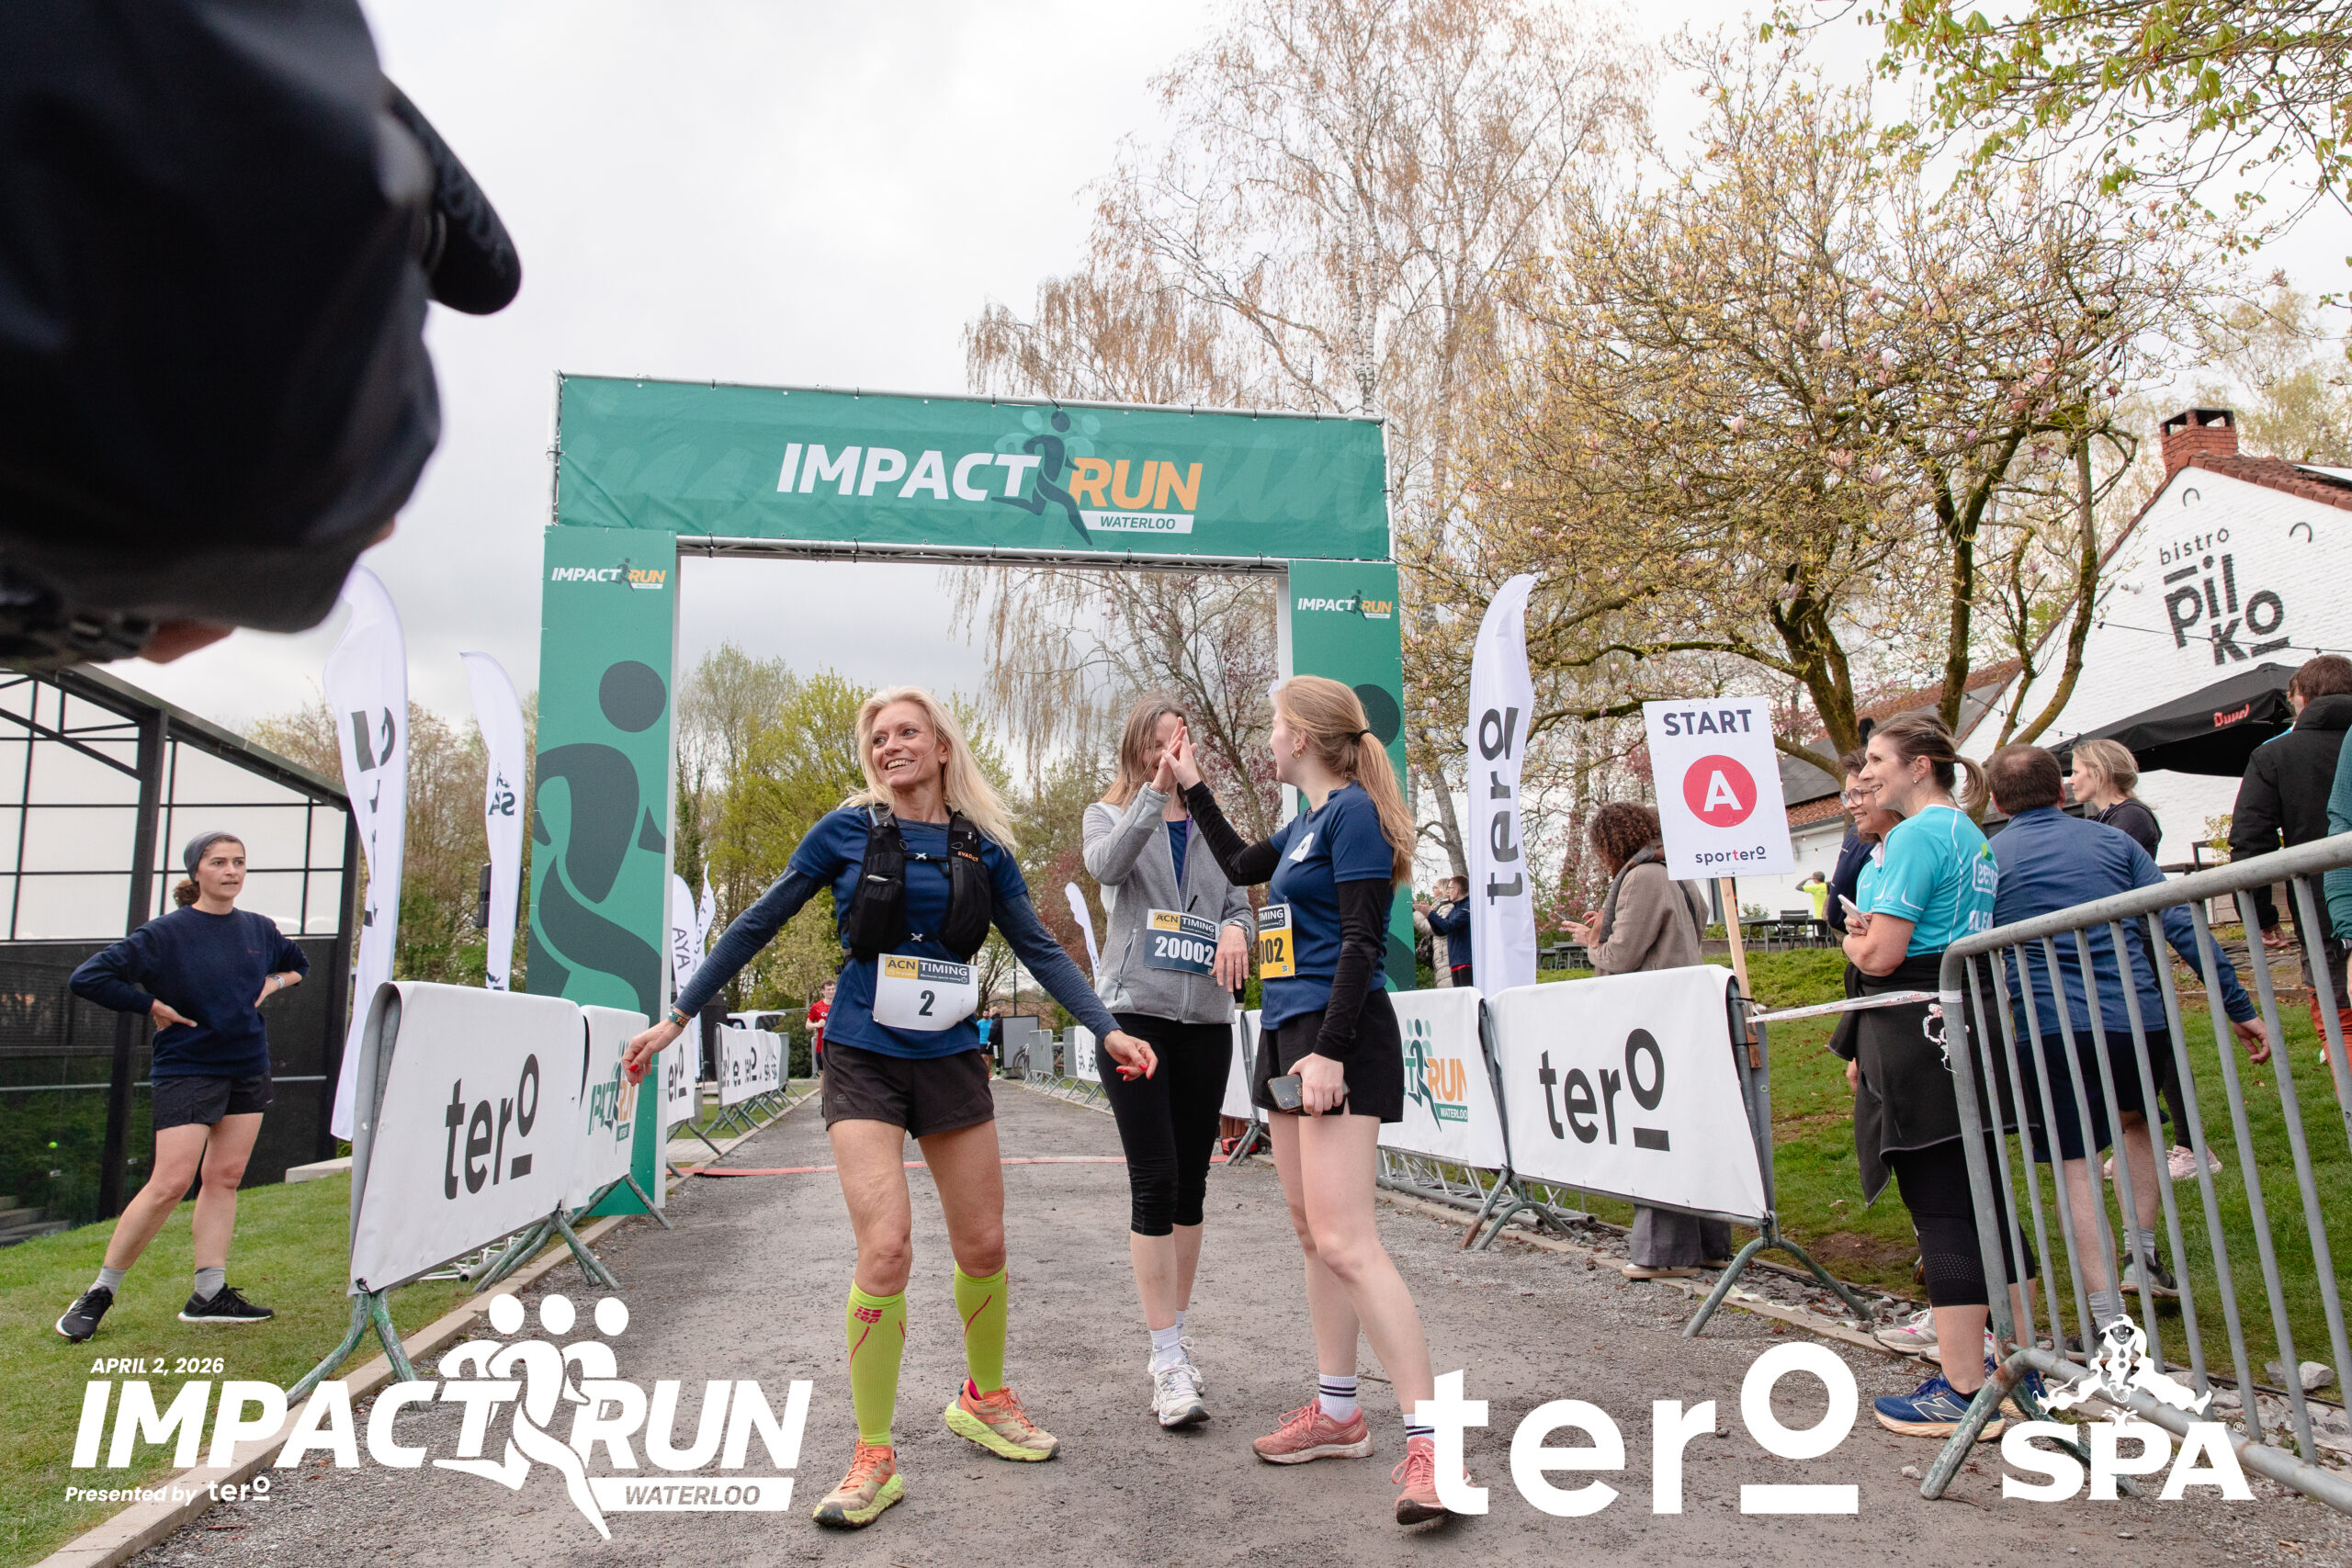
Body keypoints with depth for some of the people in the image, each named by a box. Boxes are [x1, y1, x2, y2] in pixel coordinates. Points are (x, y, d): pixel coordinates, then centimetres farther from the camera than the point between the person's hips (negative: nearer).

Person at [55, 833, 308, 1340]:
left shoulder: (260, 930, 6)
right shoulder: (167, 932, -9)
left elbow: (299, 965, 26)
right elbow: (88, 978, -11)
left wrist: (273, 983, 6)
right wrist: (153, 1006, -11)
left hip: (249, 1069, 5)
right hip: (187, 1069, -5)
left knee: (224, 1178, 6)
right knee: (170, 1185, -9)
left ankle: (209, 1294, 11)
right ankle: (100, 1292, 8)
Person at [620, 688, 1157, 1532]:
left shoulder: (982, 847, 4)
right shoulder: (847, 829, -2)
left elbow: (1039, 948, 6)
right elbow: (758, 925, 4)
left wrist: (1107, 1029, -3)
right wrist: (678, 1017, 4)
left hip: (950, 1059, 3)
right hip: (863, 1060, -3)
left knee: (984, 1247, 9)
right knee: (886, 1248, -15)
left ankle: (984, 1398, 35)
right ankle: (873, 1458, 2)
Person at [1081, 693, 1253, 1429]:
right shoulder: (1109, 815, 6)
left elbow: (1240, 900, 11)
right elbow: (1107, 866, -16)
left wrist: (1236, 930, -12)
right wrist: (1156, 792, -24)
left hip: (1205, 1017, 4)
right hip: (1135, 1012, -3)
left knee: (1191, 1182, 9)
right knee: (1154, 1182, -9)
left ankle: (1174, 1340, 22)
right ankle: (1168, 1359, -3)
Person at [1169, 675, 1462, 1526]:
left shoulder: (1352, 811, -11)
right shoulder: (1305, 822, 16)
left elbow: (1361, 942, -18)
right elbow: (1240, 865, 35)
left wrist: (1329, 1049, -23)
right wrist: (1193, 789, 35)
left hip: (1339, 1036, -10)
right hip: (1288, 1032, 10)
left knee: (1344, 1240, -16)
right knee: (1311, 1229, 13)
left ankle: (1429, 1445, -12)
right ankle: (1336, 1411, 24)